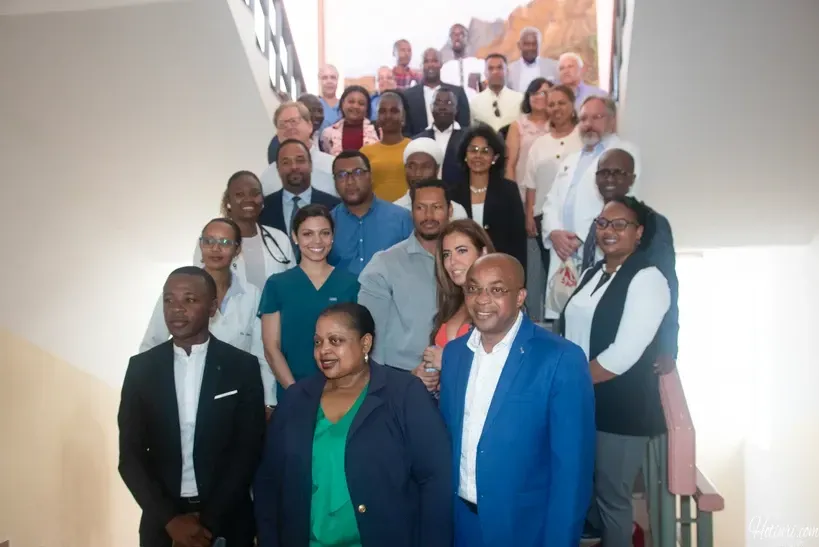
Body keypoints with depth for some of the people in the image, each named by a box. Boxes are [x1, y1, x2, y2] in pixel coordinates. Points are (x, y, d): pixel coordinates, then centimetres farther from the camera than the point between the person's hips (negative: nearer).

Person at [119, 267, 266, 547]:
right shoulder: (141, 367, -1)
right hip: (162, 523, 2)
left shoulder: (242, 366, -7)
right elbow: (130, 455, -1)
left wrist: (209, 521, -11)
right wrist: (170, 518, -9)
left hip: (226, 521, -1)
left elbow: (249, 451, -7)